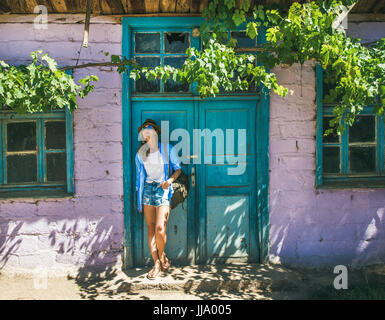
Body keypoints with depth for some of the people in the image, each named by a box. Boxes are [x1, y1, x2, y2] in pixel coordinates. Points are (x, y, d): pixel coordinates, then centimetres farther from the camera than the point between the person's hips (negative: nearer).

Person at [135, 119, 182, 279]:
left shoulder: (168, 149, -2)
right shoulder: (140, 153, 7)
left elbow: (177, 169, 6)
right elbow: (139, 176, 14)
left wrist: (170, 180, -14)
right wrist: (139, 199, 14)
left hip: (162, 189, -3)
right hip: (147, 189, 4)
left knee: (160, 229, -13)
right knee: (150, 228, 3)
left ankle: (162, 256, 15)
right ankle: (156, 263, 12)